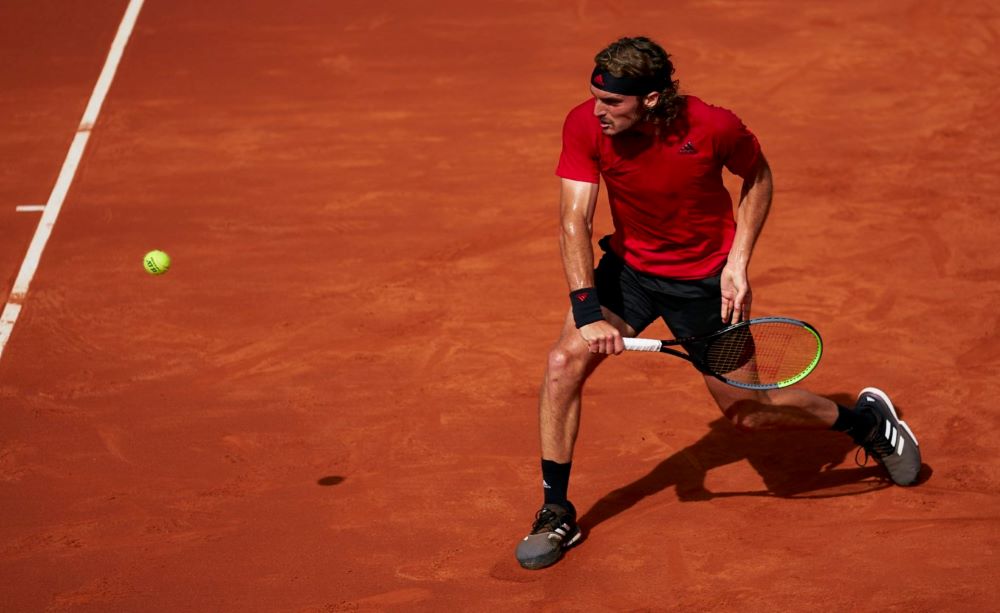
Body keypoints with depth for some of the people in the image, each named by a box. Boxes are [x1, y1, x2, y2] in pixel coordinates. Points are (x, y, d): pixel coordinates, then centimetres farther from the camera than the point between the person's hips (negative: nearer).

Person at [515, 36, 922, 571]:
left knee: (747, 412, 5)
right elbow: (574, 222, -24)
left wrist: (738, 262, -15)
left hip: (704, 280, -2)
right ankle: (556, 515, -4)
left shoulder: (714, 127, -27)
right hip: (628, 266, 2)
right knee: (564, 362, -19)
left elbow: (758, 176, -5)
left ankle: (867, 419, 33)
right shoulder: (585, 125, -22)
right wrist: (587, 311, -37)